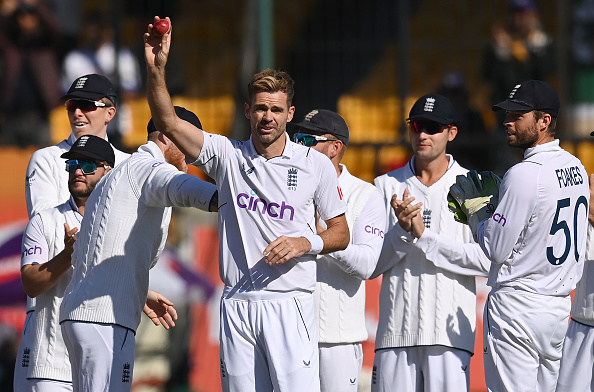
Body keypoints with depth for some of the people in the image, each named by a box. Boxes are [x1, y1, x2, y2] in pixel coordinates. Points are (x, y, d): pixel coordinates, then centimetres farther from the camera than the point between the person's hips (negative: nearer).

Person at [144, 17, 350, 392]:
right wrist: (157, 68, -16)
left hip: (290, 303, -2)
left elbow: (341, 233, 10)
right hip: (237, 303, 2)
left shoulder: (316, 164, 4)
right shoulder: (228, 156, 7)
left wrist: (306, 243, -11)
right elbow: (168, 121, -3)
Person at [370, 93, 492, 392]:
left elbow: (486, 260, -7)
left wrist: (424, 237, -11)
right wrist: (402, 232, -11)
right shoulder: (387, 186, 11)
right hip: (396, 331, 2)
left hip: (450, 332, -2)